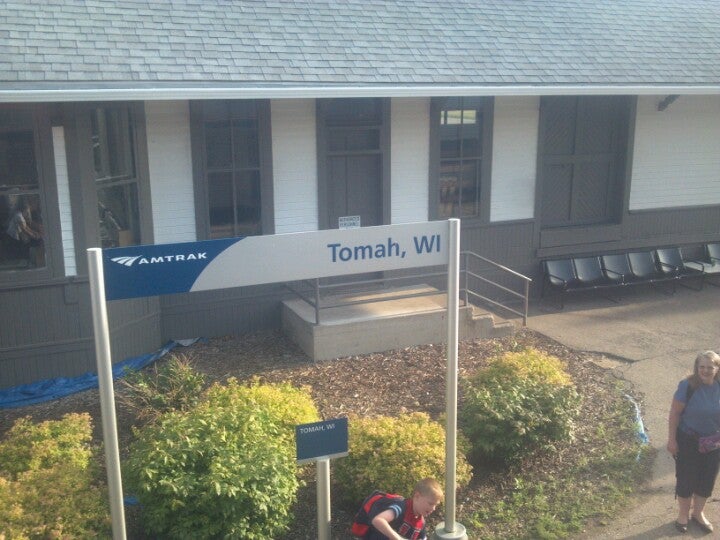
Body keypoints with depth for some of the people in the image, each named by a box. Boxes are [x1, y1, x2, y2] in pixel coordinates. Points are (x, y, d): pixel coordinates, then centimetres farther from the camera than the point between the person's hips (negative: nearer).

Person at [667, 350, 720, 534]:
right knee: (686, 478, 11)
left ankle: (698, 513, 41)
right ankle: (683, 514, 34)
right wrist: (672, 439, -12)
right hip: (688, 441, -3)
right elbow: (675, 413, -13)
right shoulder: (688, 386, -20)